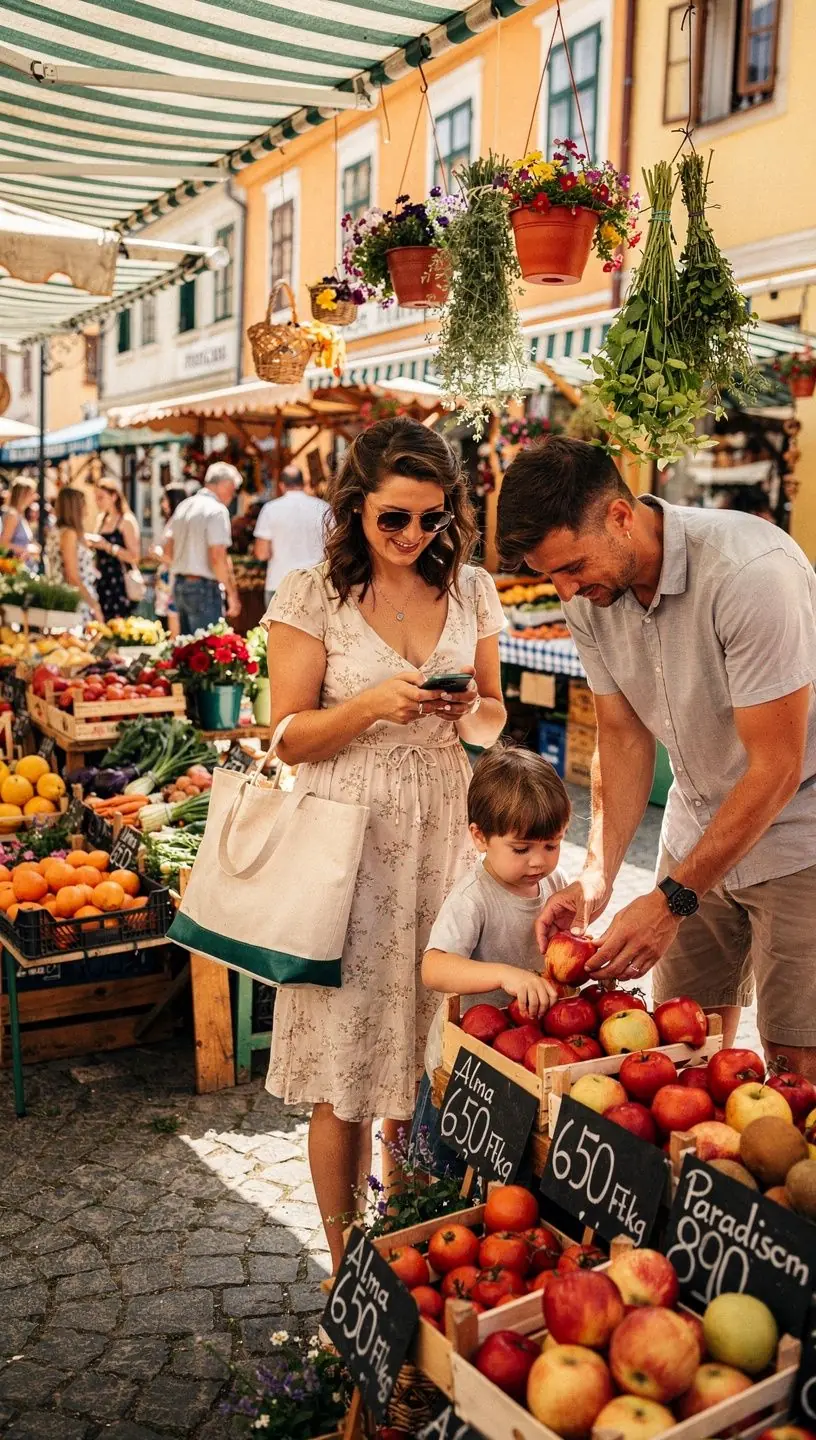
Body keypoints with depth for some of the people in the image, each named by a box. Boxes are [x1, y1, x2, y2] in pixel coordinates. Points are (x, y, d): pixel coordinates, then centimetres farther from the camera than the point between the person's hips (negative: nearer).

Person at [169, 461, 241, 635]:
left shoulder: (183, 506, 14)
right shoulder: (217, 510, -12)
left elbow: (168, 554, 18)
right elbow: (218, 558, -19)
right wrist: (232, 594, -13)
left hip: (179, 585, 9)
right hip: (204, 588, -9)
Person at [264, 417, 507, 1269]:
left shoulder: (470, 590, 6)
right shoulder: (312, 597, -5)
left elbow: (493, 721, 14)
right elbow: (290, 737, -5)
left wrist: (470, 708, -9)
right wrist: (375, 703, -21)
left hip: (439, 834, 4)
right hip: (348, 841, -3)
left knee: (424, 1046, 14)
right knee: (343, 1068, 3)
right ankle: (346, 1267, 22)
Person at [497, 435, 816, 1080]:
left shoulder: (751, 572, -29)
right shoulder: (589, 596, -8)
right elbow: (624, 736, 0)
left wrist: (672, 900, -24)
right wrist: (598, 875, -12)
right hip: (699, 825, 6)